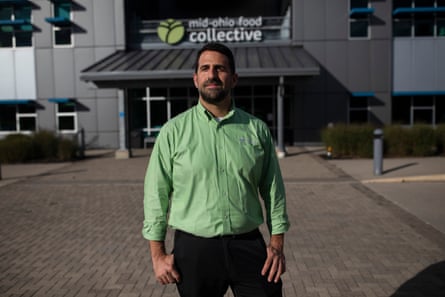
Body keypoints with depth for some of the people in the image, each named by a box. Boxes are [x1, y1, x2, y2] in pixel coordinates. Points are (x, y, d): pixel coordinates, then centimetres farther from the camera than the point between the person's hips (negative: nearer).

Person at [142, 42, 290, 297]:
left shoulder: (257, 129, 3)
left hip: (249, 246, 1)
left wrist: (277, 243, 1)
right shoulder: (173, 131, -2)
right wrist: (158, 254, -3)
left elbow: (273, 189, 6)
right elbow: (156, 194, -1)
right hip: (194, 249, -1)